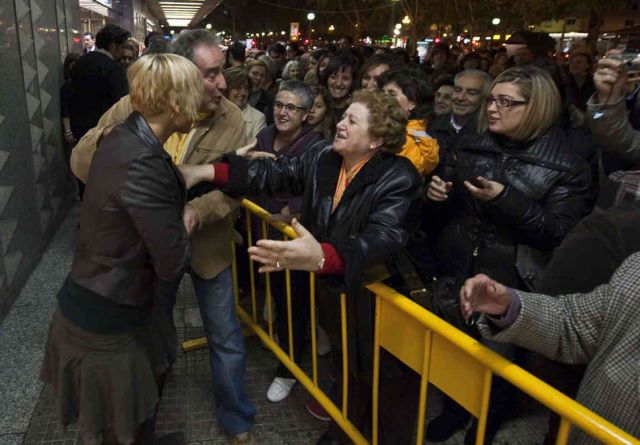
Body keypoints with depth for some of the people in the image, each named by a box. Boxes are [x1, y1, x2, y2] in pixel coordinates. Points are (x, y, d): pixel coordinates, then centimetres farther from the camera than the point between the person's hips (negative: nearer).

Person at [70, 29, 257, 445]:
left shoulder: (231, 118, -14)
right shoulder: (133, 107, -14)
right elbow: (82, 158, -9)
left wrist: (196, 211, -34)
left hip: (207, 244, -1)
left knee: (226, 339, 10)